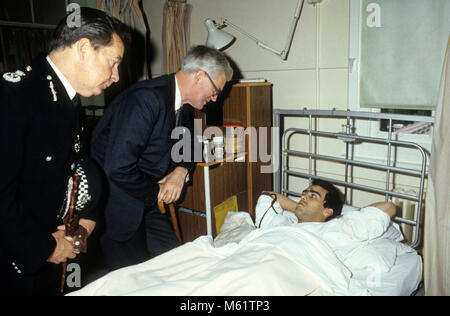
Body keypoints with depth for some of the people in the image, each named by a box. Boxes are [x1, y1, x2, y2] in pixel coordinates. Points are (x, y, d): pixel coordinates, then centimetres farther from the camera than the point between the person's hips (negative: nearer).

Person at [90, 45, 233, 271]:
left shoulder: (184, 106, 2)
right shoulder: (147, 98, -27)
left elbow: (188, 149, 18)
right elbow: (118, 168, -30)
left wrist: (181, 171, -5)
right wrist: (156, 192, -14)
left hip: (146, 201, 8)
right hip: (116, 204, -8)